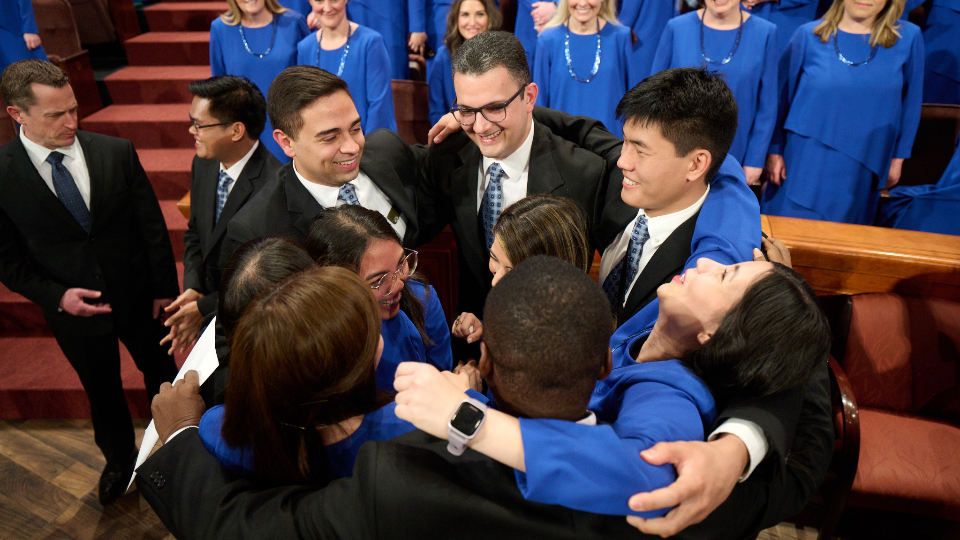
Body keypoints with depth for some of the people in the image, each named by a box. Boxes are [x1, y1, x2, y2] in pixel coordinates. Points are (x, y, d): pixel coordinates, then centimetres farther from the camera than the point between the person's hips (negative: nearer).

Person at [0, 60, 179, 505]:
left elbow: (152, 224, -6)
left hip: (138, 296, 0)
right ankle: (119, 459, 48)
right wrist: (56, 296, -18)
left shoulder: (117, 152, -13)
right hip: (73, 307, 0)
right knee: (102, 390, 21)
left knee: (160, 371, 20)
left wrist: (165, 288, -4)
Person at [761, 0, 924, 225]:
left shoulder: (908, 38, -1)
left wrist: (897, 157, 9)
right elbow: (782, 94, 0)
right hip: (803, 166, -1)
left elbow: (909, 103, 6)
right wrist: (774, 151, -1)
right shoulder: (808, 35, -5)